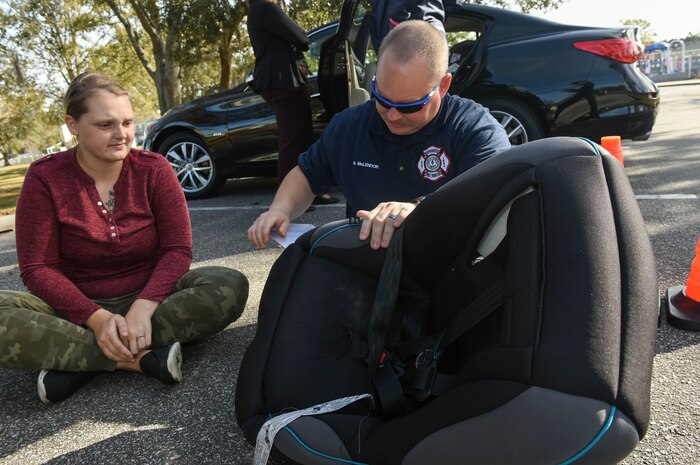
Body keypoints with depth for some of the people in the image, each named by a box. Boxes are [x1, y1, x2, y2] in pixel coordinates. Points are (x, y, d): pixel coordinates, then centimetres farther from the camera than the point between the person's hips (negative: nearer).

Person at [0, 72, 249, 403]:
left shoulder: (154, 170, -3)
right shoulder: (45, 178, -5)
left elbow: (178, 249, -7)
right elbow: (37, 267, -8)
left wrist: (144, 306, -26)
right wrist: (97, 318, -25)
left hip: (148, 298, 1)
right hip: (77, 308, -1)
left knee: (231, 286, -27)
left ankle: (77, 361, -24)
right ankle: (143, 357, -26)